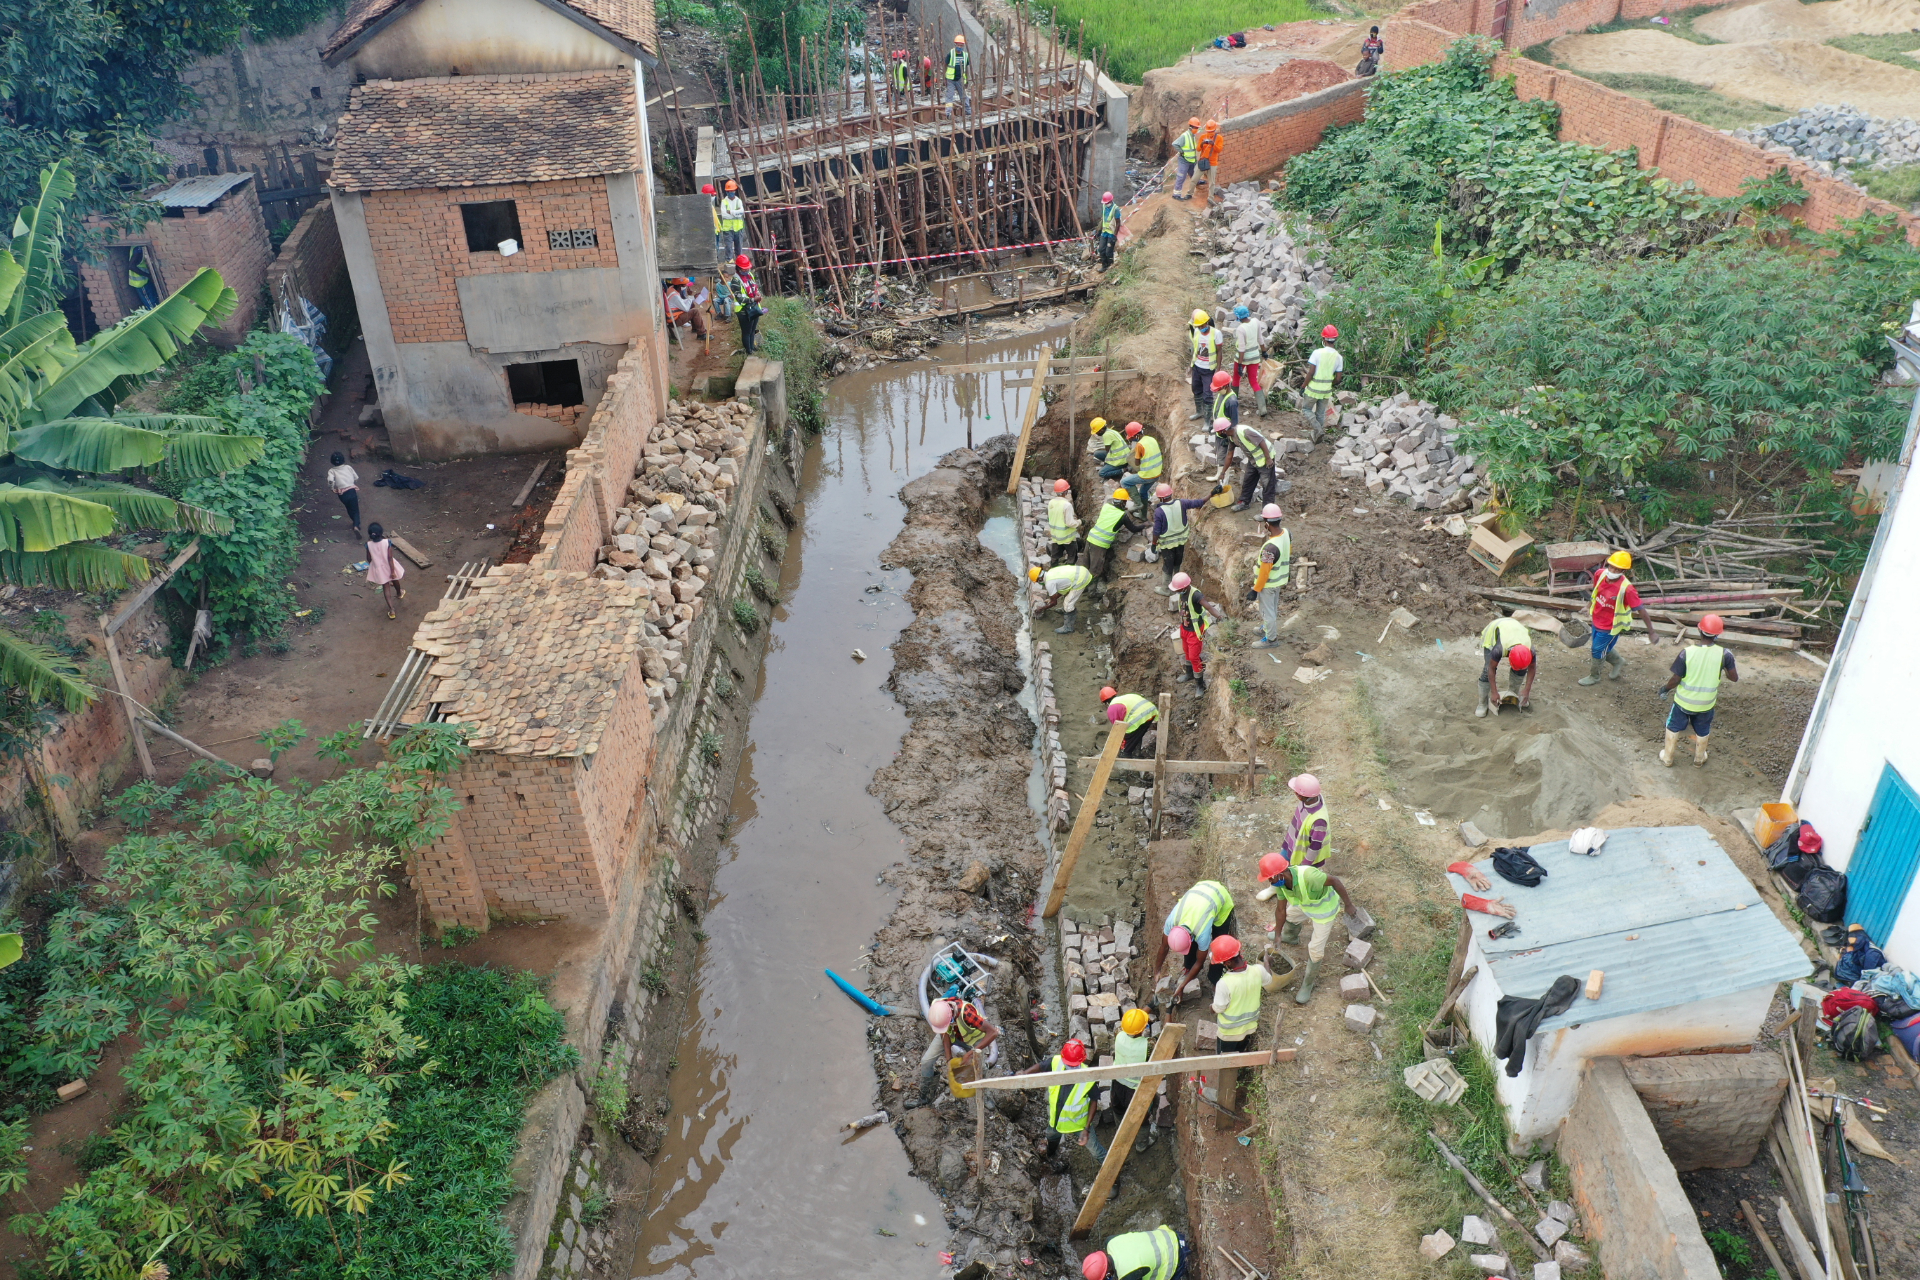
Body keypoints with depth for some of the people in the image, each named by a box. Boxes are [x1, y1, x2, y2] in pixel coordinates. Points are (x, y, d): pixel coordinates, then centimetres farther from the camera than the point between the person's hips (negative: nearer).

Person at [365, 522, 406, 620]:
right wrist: (393, 571, -14)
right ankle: (399, 594, 61)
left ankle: (391, 610, 8)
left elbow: (369, 559, -5)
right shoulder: (387, 542, -25)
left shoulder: (369, 544, -18)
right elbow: (390, 558, -22)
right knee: (394, 579, 31)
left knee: (386, 587, 12)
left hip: (378, 569, 1)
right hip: (388, 566, -1)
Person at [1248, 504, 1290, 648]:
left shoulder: (1270, 547, -38)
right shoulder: (1286, 532, -14)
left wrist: (1255, 590, -16)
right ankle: (1267, 628, 50)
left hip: (1268, 583, -8)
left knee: (1267, 610, 13)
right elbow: (1289, 553, 5)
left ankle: (1271, 639, 31)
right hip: (1280, 579, 8)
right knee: (1273, 607, 28)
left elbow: (1264, 572, -28)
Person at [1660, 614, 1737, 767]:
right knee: (1702, 731, 26)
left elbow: (1675, 680, -17)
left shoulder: (1687, 652, -24)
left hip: (1684, 701, -1)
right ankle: (1699, 758, 45)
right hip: (1706, 703, 1)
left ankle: (1667, 758, 36)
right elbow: (1734, 678, -10)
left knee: (1673, 728, 23)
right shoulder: (1724, 654, -21)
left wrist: (1665, 688, 3)